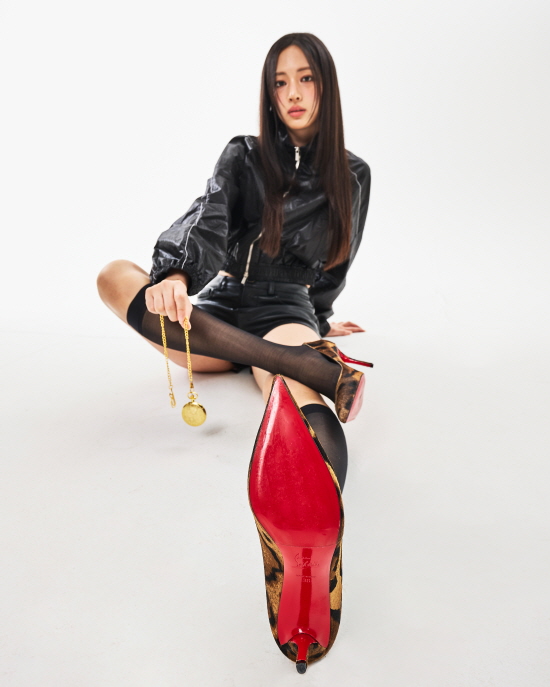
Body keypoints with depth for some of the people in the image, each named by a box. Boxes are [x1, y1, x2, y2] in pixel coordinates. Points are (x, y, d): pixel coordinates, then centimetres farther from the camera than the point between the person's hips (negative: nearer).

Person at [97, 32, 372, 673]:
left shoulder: (352, 176, 11)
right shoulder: (244, 156, 9)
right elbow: (206, 219, -12)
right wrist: (175, 273, -32)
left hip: (287, 312, -2)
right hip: (217, 310, 3)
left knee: (294, 394, -39)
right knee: (115, 275, -26)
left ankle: (313, 529, -77)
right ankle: (314, 367, -40)